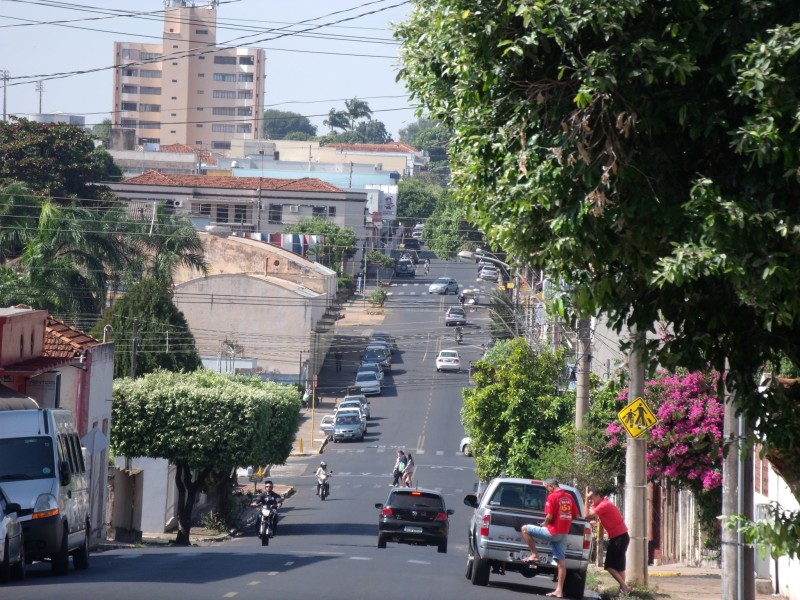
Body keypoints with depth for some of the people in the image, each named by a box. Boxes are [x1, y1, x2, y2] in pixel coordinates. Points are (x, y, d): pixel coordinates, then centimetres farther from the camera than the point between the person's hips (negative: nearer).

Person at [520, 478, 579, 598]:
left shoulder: (552, 497, -12)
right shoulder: (569, 497, 11)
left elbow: (549, 516, -18)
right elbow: (575, 515, 17)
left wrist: (544, 524, 2)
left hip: (552, 531, -7)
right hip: (564, 533, 7)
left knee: (525, 529, 4)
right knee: (561, 561, 4)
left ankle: (534, 554, 4)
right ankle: (559, 590, 4)